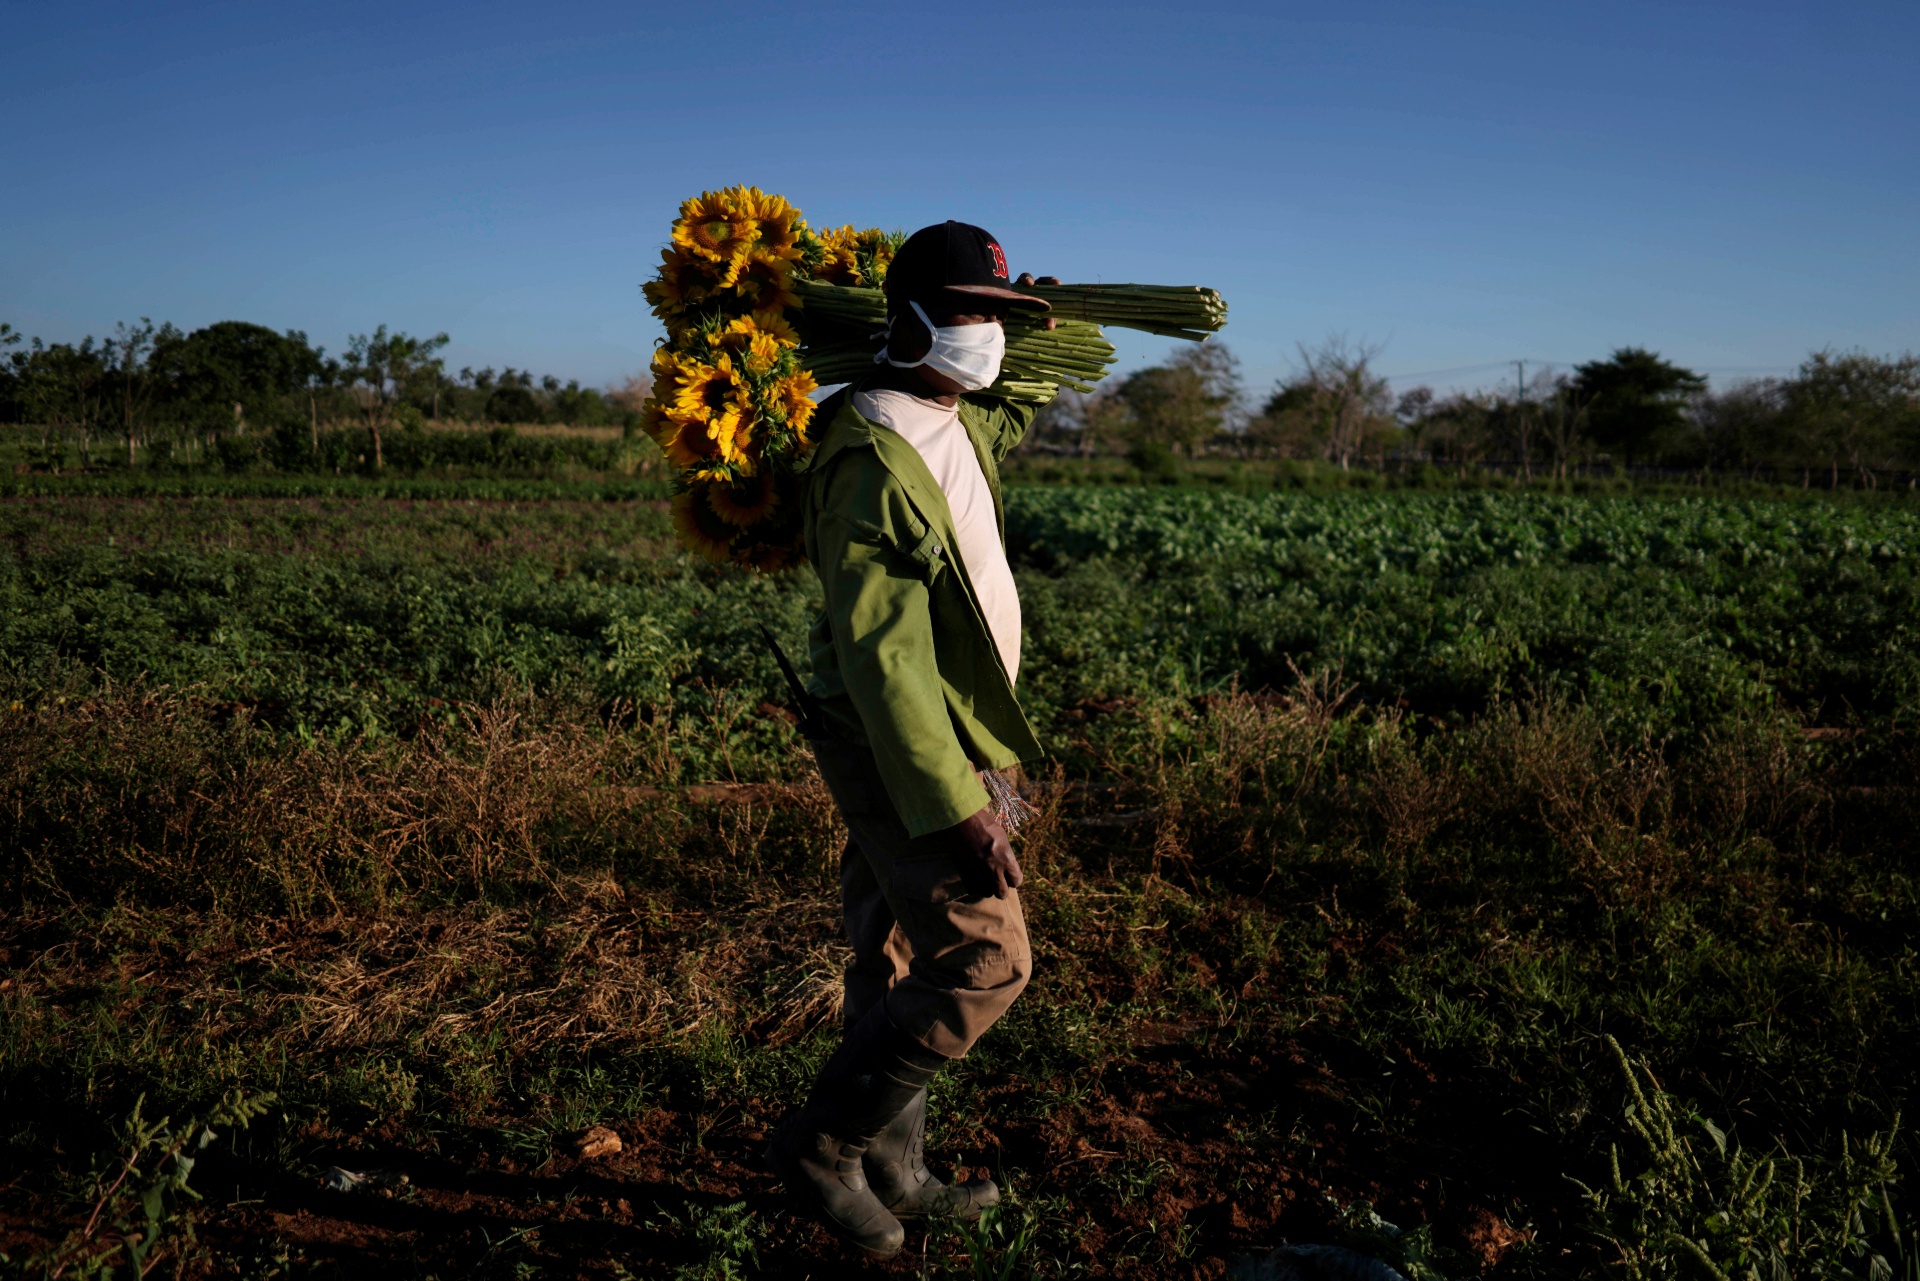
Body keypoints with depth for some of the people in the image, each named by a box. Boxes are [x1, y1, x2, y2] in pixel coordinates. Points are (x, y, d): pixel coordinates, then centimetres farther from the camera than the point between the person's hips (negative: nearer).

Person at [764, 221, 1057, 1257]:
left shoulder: (956, 423, 9)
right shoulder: (875, 461, -22)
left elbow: (1022, 402, 37)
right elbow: (883, 655, -27)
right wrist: (956, 805, -29)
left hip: (932, 741, 10)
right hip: (905, 751, -10)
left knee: (900, 959, 16)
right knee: (983, 963, -7)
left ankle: (889, 1172, 30)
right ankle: (820, 1144, 9)